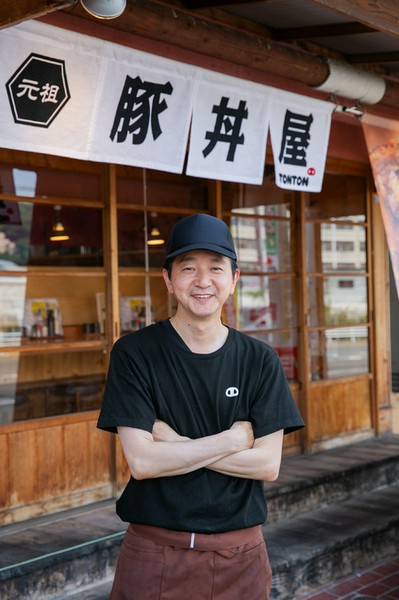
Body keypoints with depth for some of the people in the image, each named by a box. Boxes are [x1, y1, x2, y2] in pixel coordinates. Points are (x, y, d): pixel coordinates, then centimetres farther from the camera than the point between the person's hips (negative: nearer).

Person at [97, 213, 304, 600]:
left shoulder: (260, 361, 0)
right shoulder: (134, 354, -6)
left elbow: (268, 464, -7)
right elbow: (141, 461, -14)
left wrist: (174, 444, -15)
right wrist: (233, 440, -11)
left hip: (240, 553, 2)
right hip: (155, 551, -1)